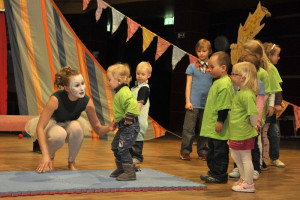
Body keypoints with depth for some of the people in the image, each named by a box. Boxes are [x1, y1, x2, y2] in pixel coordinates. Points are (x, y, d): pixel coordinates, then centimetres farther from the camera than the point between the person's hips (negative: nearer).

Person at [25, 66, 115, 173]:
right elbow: (40, 127, -32)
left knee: (76, 127, -34)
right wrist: (45, 155, -40)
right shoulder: (56, 99, -33)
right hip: (52, 124, -3)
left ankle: (71, 162, -8)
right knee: (60, 134, -38)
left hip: (69, 124, 3)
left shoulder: (87, 102, -23)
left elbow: (97, 129, -12)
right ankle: (50, 158, -3)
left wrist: (109, 128, -36)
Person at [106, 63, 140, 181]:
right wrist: (118, 121, 28)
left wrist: (129, 118, -32)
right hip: (123, 127, 11)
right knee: (115, 146, 18)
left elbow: (133, 104, -33)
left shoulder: (124, 93, -20)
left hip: (129, 127, -11)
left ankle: (130, 172, -3)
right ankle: (121, 169, 33)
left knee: (122, 149, -12)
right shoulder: (119, 92, 14)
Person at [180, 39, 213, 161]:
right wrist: (188, 101, -4)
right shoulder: (192, 67, 4)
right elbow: (188, 85, 3)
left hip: (207, 104, 2)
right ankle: (185, 151, 6)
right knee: (189, 128, -2)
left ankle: (202, 152, 19)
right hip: (193, 103, -2)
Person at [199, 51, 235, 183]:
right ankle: (213, 172, 27)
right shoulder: (218, 82, 14)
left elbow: (224, 106, -22)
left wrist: (220, 121, -21)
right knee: (212, 149, 17)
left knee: (220, 151, -2)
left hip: (219, 127, -10)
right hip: (212, 126, 10)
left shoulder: (225, 84, -18)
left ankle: (220, 176, 6)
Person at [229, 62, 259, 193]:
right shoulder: (240, 92, 10)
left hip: (244, 133, -10)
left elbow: (254, 113, -27)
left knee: (245, 157, 1)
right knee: (235, 155, 20)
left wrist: (253, 125, -13)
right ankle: (244, 178, 34)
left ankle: (248, 184, 13)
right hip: (236, 133, 10)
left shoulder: (247, 95, -23)